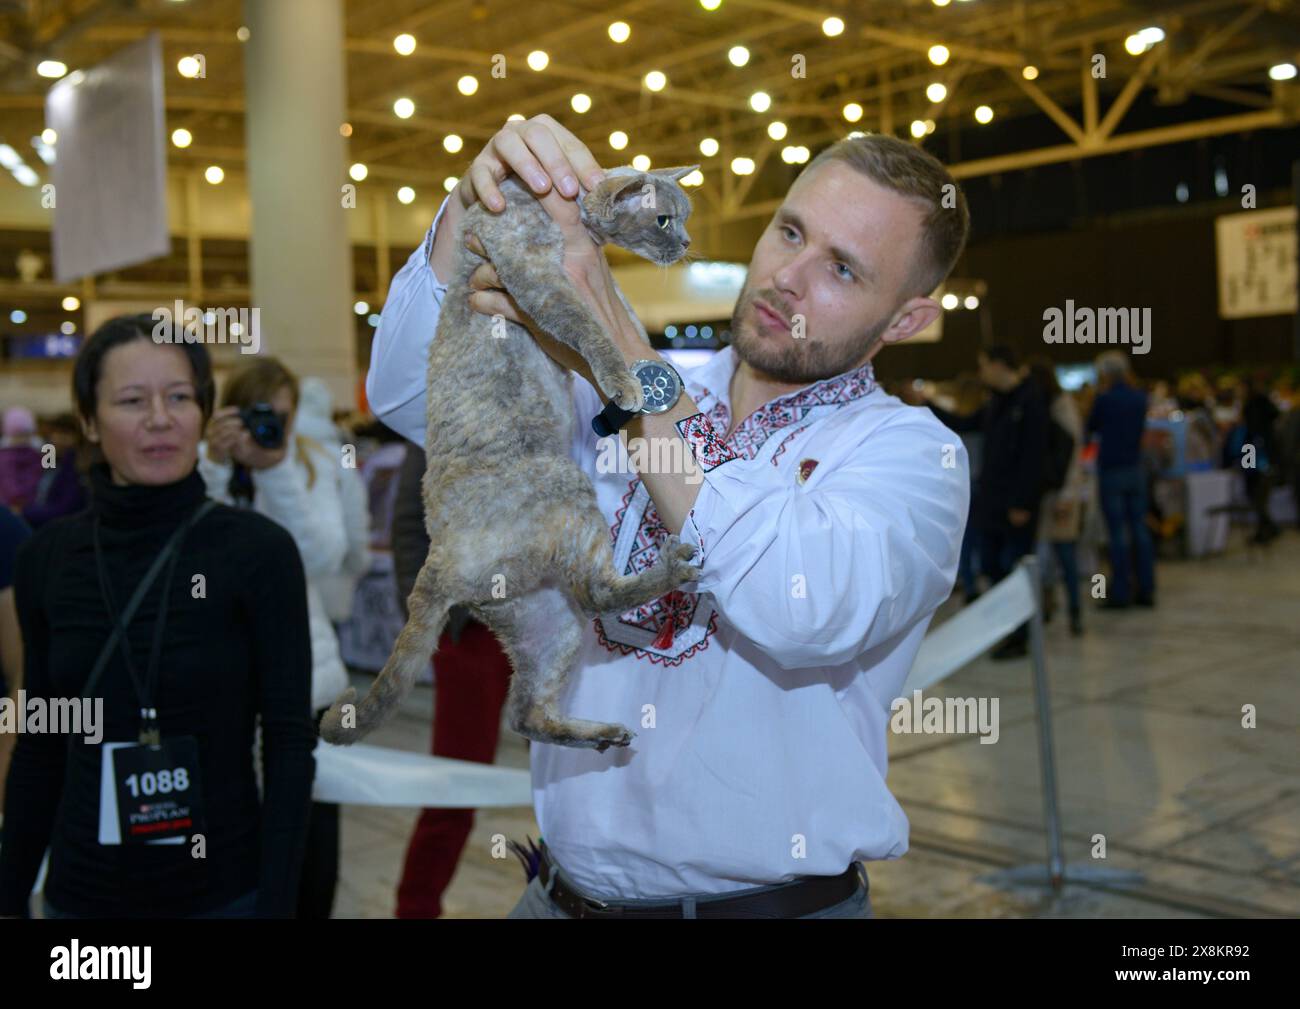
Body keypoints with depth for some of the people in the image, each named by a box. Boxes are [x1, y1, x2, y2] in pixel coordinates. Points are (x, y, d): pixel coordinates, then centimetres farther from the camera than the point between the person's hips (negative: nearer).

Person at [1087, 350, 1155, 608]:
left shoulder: (1104, 398, -12)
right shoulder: (1140, 397, 5)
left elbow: (1091, 427, 3)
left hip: (1111, 470, -5)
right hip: (1135, 468, 5)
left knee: (1117, 532, -4)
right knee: (1140, 529, 9)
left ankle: (1120, 593, -2)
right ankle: (1146, 590, 11)